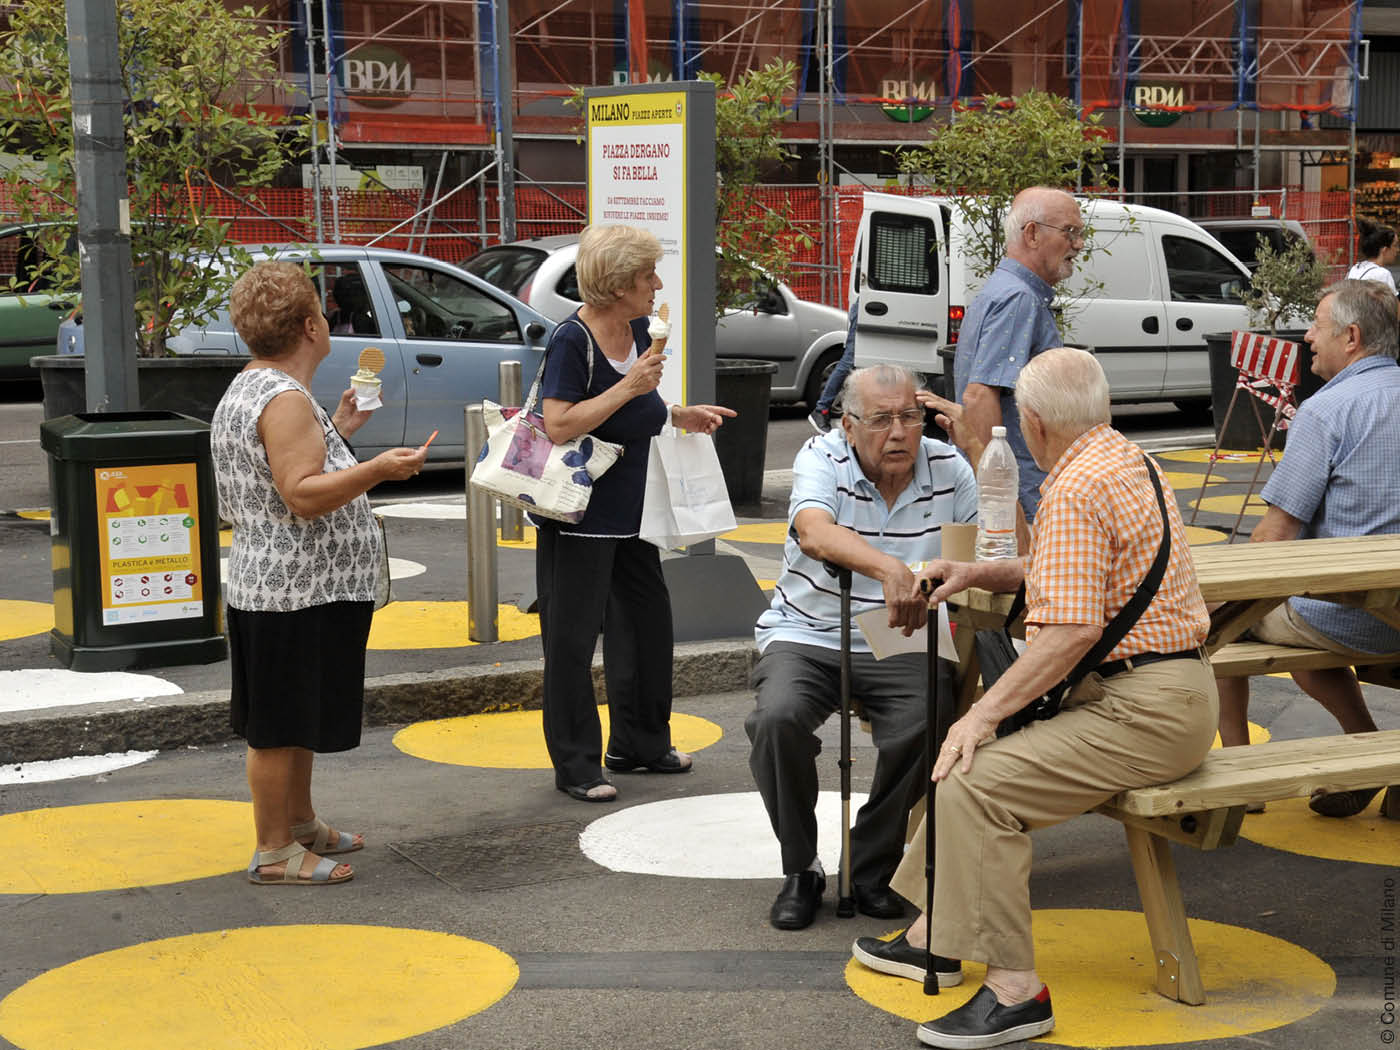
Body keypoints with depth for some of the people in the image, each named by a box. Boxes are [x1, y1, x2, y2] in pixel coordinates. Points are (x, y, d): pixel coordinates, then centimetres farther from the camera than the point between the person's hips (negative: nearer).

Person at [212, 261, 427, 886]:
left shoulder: (246, 391, 15)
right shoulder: (286, 399, -19)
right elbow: (303, 496, -27)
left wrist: (336, 431, 30)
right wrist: (376, 470, -37)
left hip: (278, 591, 11)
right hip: (297, 597, -11)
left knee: (296, 719, 20)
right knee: (280, 727, -3)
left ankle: (301, 824, 33)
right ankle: (274, 853, 5)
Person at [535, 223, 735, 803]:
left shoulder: (638, 331, 7)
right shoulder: (572, 340, -17)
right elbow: (559, 426, -25)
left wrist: (681, 416, 5)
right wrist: (628, 387, -26)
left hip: (631, 510, 9)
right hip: (579, 516, -9)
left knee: (648, 621, 16)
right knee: (573, 638, -1)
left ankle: (638, 743, 31)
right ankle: (575, 764, 8)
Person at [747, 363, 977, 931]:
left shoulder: (949, 469, 1)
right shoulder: (822, 458, -9)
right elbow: (814, 534, -32)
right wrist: (889, 569, -48)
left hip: (896, 646, 2)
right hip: (806, 636, -1)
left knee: (926, 728, -27)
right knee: (779, 717, -30)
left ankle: (871, 869, -1)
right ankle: (800, 871, -6)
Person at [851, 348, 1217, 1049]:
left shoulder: (1075, 491, -18)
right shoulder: (1125, 459, 15)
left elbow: (1073, 628, -27)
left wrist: (985, 710, -22)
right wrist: (978, 573, 17)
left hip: (1147, 711, -11)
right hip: (1133, 691, 11)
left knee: (974, 780, -21)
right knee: (975, 749, 19)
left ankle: (1014, 991, -18)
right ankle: (934, 935, 24)